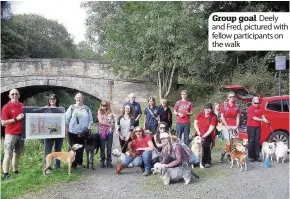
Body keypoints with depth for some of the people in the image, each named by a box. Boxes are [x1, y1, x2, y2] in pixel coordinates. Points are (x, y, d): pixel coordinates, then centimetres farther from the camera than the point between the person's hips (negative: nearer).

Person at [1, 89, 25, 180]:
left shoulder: (22, 106, 9)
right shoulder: (6, 107, -8)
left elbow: (25, 117, 25)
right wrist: (16, 119, -18)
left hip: (21, 134, 6)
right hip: (11, 134, -6)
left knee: (17, 153, 12)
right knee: (8, 155, -4)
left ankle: (16, 171, 21)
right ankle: (5, 174, 0)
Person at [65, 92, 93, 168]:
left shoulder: (87, 108, 10)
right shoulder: (71, 107, 2)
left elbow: (90, 119, 12)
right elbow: (66, 118, 0)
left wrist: (89, 127, 0)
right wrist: (66, 128, -5)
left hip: (83, 132, 2)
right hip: (72, 131, -2)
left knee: (81, 148, 9)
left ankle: (79, 163, 21)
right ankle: (73, 164, 10)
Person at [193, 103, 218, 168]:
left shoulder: (214, 117, -11)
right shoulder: (200, 114, -1)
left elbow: (211, 129, -15)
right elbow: (195, 123, 4)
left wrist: (204, 136, -22)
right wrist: (198, 131, -8)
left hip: (208, 135, -3)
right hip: (199, 134, 3)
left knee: (206, 148, -15)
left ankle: (207, 162, 0)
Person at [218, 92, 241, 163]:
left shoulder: (237, 106, 8)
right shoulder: (224, 105, 0)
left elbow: (238, 117, 7)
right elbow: (222, 117, -3)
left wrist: (236, 126, -6)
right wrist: (227, 126, -9)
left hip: (234, 127, 3)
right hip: (226, 126, -3)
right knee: (229, 142, -10)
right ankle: (222, 156, 5)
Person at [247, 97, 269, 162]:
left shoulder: (259, 108, 8)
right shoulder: (250, 108, -12)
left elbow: (262, 115, 15)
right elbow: (254, 118, -17)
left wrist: (266, 120, -4)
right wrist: (263, 120, -19)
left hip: (258, 126, 6)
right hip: (251, 126, -6)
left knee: (257, 141, 7)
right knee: (251, 141, 0)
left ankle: (257, 156, 12)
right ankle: (251, 156, 6)